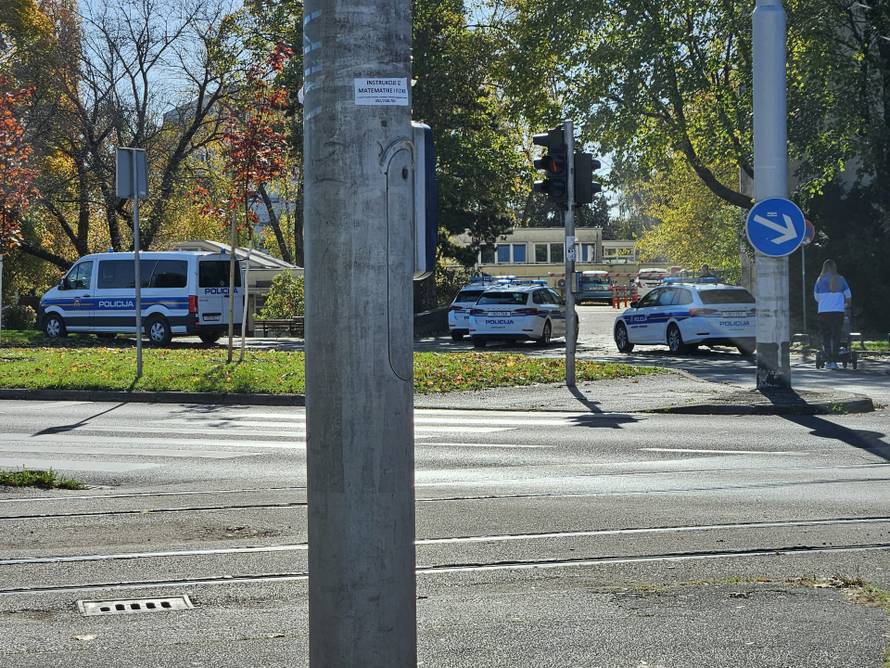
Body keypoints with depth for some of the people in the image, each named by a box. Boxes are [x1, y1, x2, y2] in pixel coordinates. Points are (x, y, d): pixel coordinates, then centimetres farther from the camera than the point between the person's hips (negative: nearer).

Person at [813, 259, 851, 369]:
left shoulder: (820, 280, 1)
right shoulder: (840, 280, 4)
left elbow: (816, 297, 9)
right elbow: (848, 296, 14)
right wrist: (846, 305, 33)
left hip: (823, 312, 0)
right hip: (838, 311, 0)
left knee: (826, 337, 6)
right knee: (836, 336, 5)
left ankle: (828, 361, 1)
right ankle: (834, 361, -1)